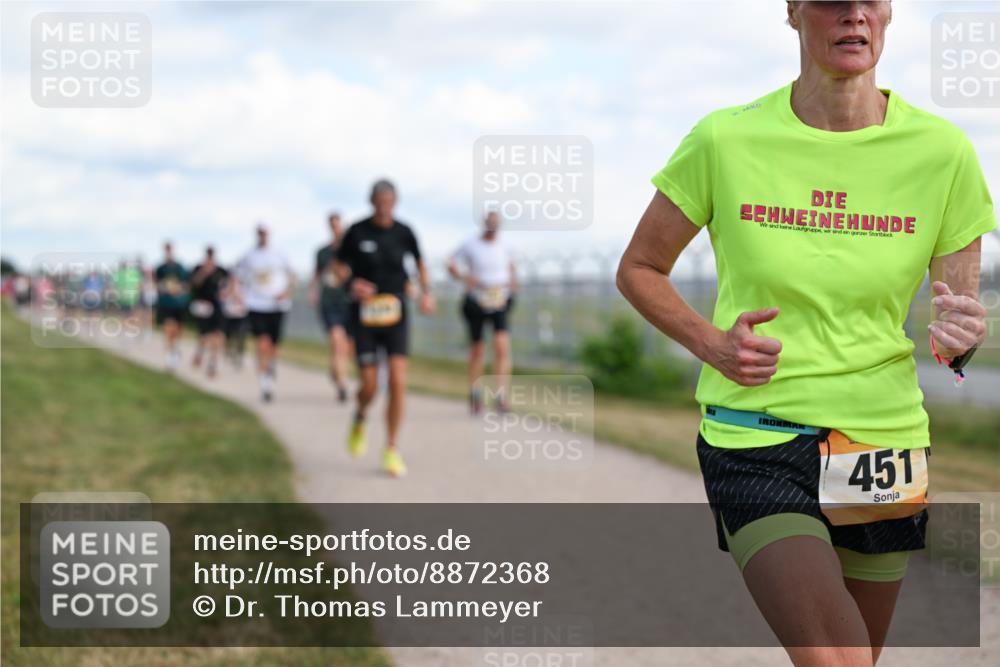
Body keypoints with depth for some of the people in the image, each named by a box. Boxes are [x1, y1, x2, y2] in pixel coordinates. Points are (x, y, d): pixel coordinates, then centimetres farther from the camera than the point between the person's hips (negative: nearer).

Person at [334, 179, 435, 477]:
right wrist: (351, 284, -18)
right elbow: (340, 265, 4)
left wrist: (426, 293, 0)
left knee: (398, 382, -12)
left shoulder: (403, 232, -1)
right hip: (365, 315, -1)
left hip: (395, 314, 1)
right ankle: (360, 419, 34)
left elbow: (420, 263, 16)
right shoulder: (357, 232, -5)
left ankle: (392, 450, 0)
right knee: (369, 387, -3)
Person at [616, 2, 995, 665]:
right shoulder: (726, 140, -6)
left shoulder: (943, 150, -2)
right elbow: (639, 269, 6)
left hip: (883, 437, 3)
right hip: (756, 442, -3)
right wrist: (711, 343, -11)